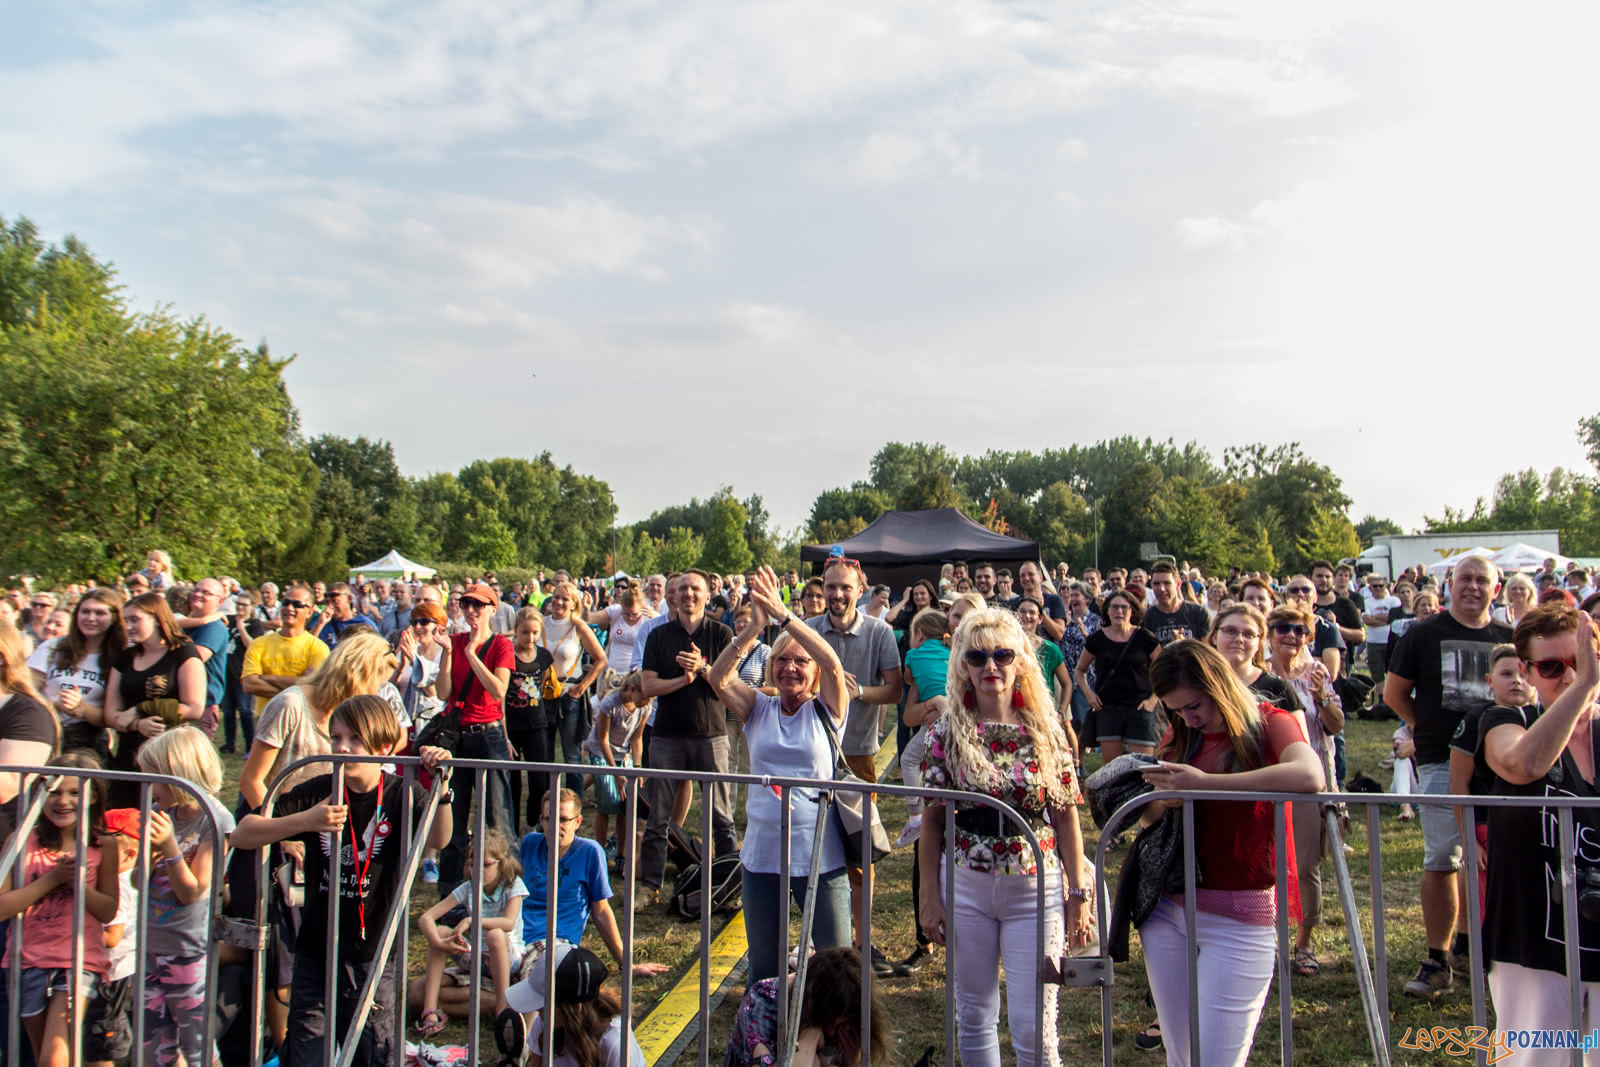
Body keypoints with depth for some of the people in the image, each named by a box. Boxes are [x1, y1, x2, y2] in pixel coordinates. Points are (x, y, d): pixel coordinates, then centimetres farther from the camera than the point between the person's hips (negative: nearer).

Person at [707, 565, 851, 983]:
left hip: (821, 857, -2)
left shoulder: (825, 711, -1)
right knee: (763, 972, 16)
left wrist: (783, 614, -25)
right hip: (762, 856, 2)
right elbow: (719, 677, -12)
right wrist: (755, 625, -25)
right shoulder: (759, 709, 4)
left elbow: (833, 665, -20)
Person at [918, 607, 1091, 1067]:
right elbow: (933, 817, 1)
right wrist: (929, 894, 0)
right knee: (974, 1016, 14)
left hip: (1035, 887, -1)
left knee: (1033, 1026, 2)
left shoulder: (1046, 729, -3)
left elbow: (1066, 817, 0)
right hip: (966, 886, 1)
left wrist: (1079, 895, 0)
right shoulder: (947, 730, -3)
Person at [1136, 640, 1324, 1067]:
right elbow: (1147, 818, 11)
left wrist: (1202, 782, -29)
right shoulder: (1178, 737, 8)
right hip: (1168, 909, 5)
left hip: (1238, 918, -4)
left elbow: (1310, 776, -28)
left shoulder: (1269, 723, -5)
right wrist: (1161, 798, -12)